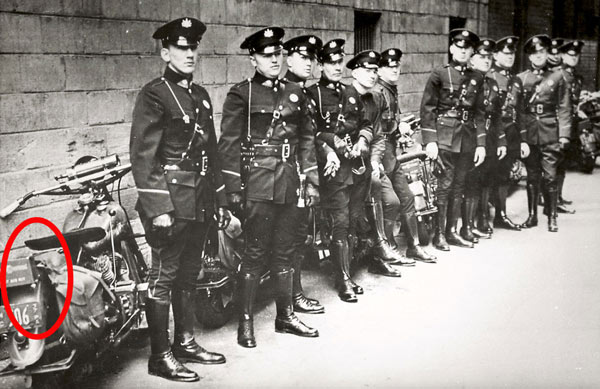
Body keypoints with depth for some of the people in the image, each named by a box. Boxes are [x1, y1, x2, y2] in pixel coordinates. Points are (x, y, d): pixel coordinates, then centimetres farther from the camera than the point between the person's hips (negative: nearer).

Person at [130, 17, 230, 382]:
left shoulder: (201, 95, 15)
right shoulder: (154, 95, -8)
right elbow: (142, 155, -14)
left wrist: (220, 199, 16)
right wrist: (157, 208, -20)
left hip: (201, 201, 8)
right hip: (170, 201, -7)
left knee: (189, 273, 15)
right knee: (164, 275, -1)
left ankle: (185, 342, 28)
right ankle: (160, 356, 8)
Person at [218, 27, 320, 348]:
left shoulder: (294, 93, 12)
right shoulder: (241, 94, -3)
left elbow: (306, 139, 15)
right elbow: (228, 144, -6)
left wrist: (311, 181, 9)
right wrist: (233, 189, -11)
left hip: (289, 184, 5)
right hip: (257, 185, -5)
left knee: (285, 251, 12)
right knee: (256, 253, -1)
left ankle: (285, 315, 24)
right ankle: (245, 321, 11)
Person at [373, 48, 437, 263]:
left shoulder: (392, 91, 16)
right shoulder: (377, 92, -14)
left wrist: (403, 131, 7)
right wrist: (398, 127, -16)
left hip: (392, 152, 10)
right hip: (381, 152, -10)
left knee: (407, 197, 12)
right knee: (390, 200, -10)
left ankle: (413, 246, 21)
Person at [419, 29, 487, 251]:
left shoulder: (477, 78, 11)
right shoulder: (439, 75, -2)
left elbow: (480, 113, 13)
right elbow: (427, 109, -6)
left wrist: (481, 144, 6)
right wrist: (429, 141, -13)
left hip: (467, 138, 5)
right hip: (444, 138, -5)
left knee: (459, 185, 9)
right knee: (445, 183, -5)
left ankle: (452, 232, 19)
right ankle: (439, 234, 5)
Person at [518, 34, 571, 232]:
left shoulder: (557, 77, 6)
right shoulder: (521, 78, 7)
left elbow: (564, 109, 3)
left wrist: (564, 134, -5)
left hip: (550, 134, -1)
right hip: (528, 133, 1)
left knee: (550, 176, -2)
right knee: (532, 175, 7)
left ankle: (552, 217, 7)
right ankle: (532, 215, 16)